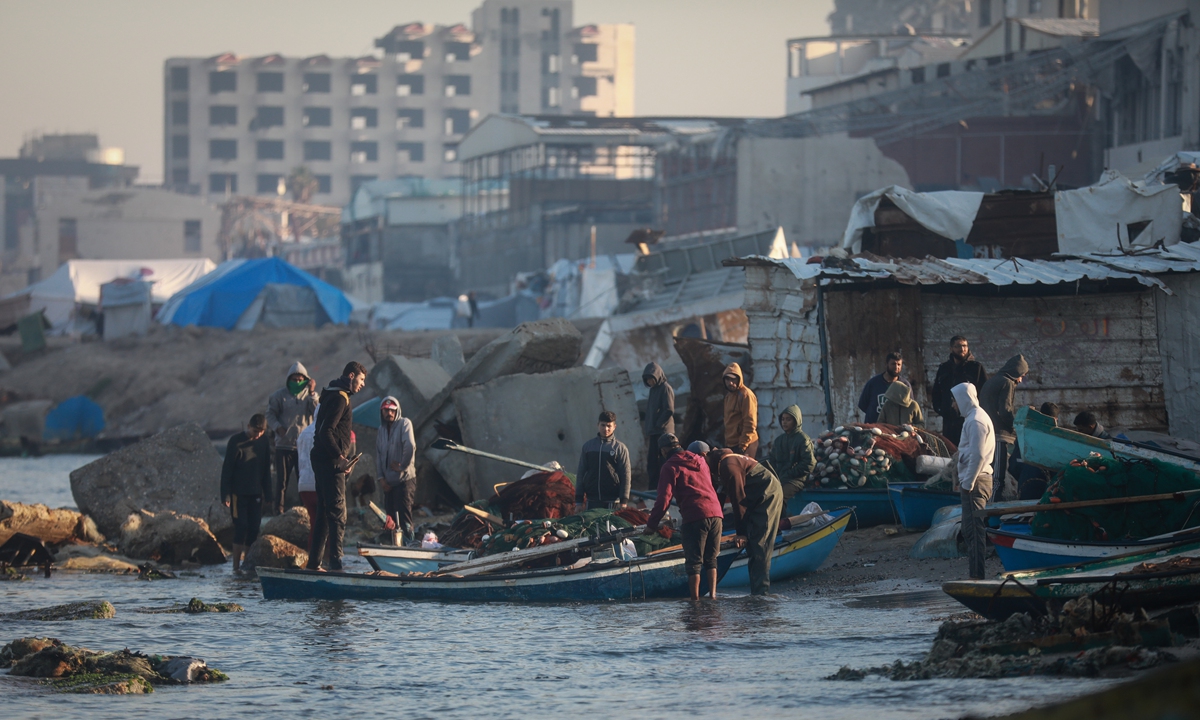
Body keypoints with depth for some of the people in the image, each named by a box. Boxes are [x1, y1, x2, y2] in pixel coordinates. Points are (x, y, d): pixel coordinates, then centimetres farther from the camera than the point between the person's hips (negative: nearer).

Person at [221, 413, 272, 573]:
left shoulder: (264, 442, 7)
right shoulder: (236, 442, -8)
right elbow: (226, 469, -7)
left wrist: (267, 493, 12)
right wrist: (226, 494, -12)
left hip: (255, 493, 5)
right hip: (238, 493, -5)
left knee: (254, 529, 1)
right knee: (241, 527, -10)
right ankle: (236, 566, -8)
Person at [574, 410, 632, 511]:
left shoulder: (620, 448, 2)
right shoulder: (588, 446, 10)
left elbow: (625, 476, 0)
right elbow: (581, 474, 12)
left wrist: (624, 502, -8)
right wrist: (578, 501, 8)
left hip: (613, 502, -3)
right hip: (592, 501, 3)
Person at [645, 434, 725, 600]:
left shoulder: (670, 467, 1)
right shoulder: (700, 461, 20)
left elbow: (664, 499, -6)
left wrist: (651, 524, 1)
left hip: (695, 517, -6)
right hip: (715, 512, 6)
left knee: (694, 562, 0)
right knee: (711, 559, 15)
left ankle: (695, 598, -2)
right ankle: (712, 595, 9)